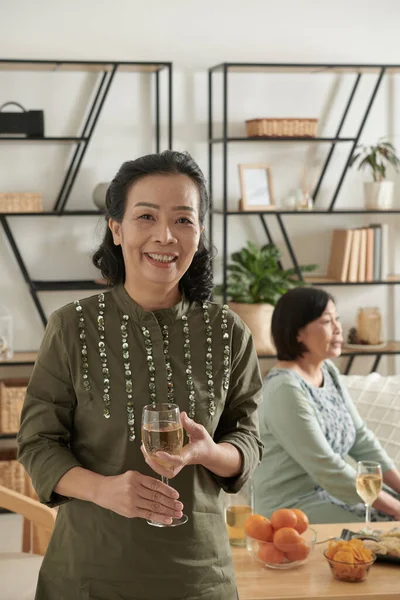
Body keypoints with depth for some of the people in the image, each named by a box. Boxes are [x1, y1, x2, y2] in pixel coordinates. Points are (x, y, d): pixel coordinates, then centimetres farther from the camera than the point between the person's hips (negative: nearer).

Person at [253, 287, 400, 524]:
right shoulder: (286, 389, -22)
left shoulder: (328, 371, 5)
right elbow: (325, 467, -24)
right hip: (294, 506, -8)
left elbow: (362, 439, 7)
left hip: (333, 489, 9)